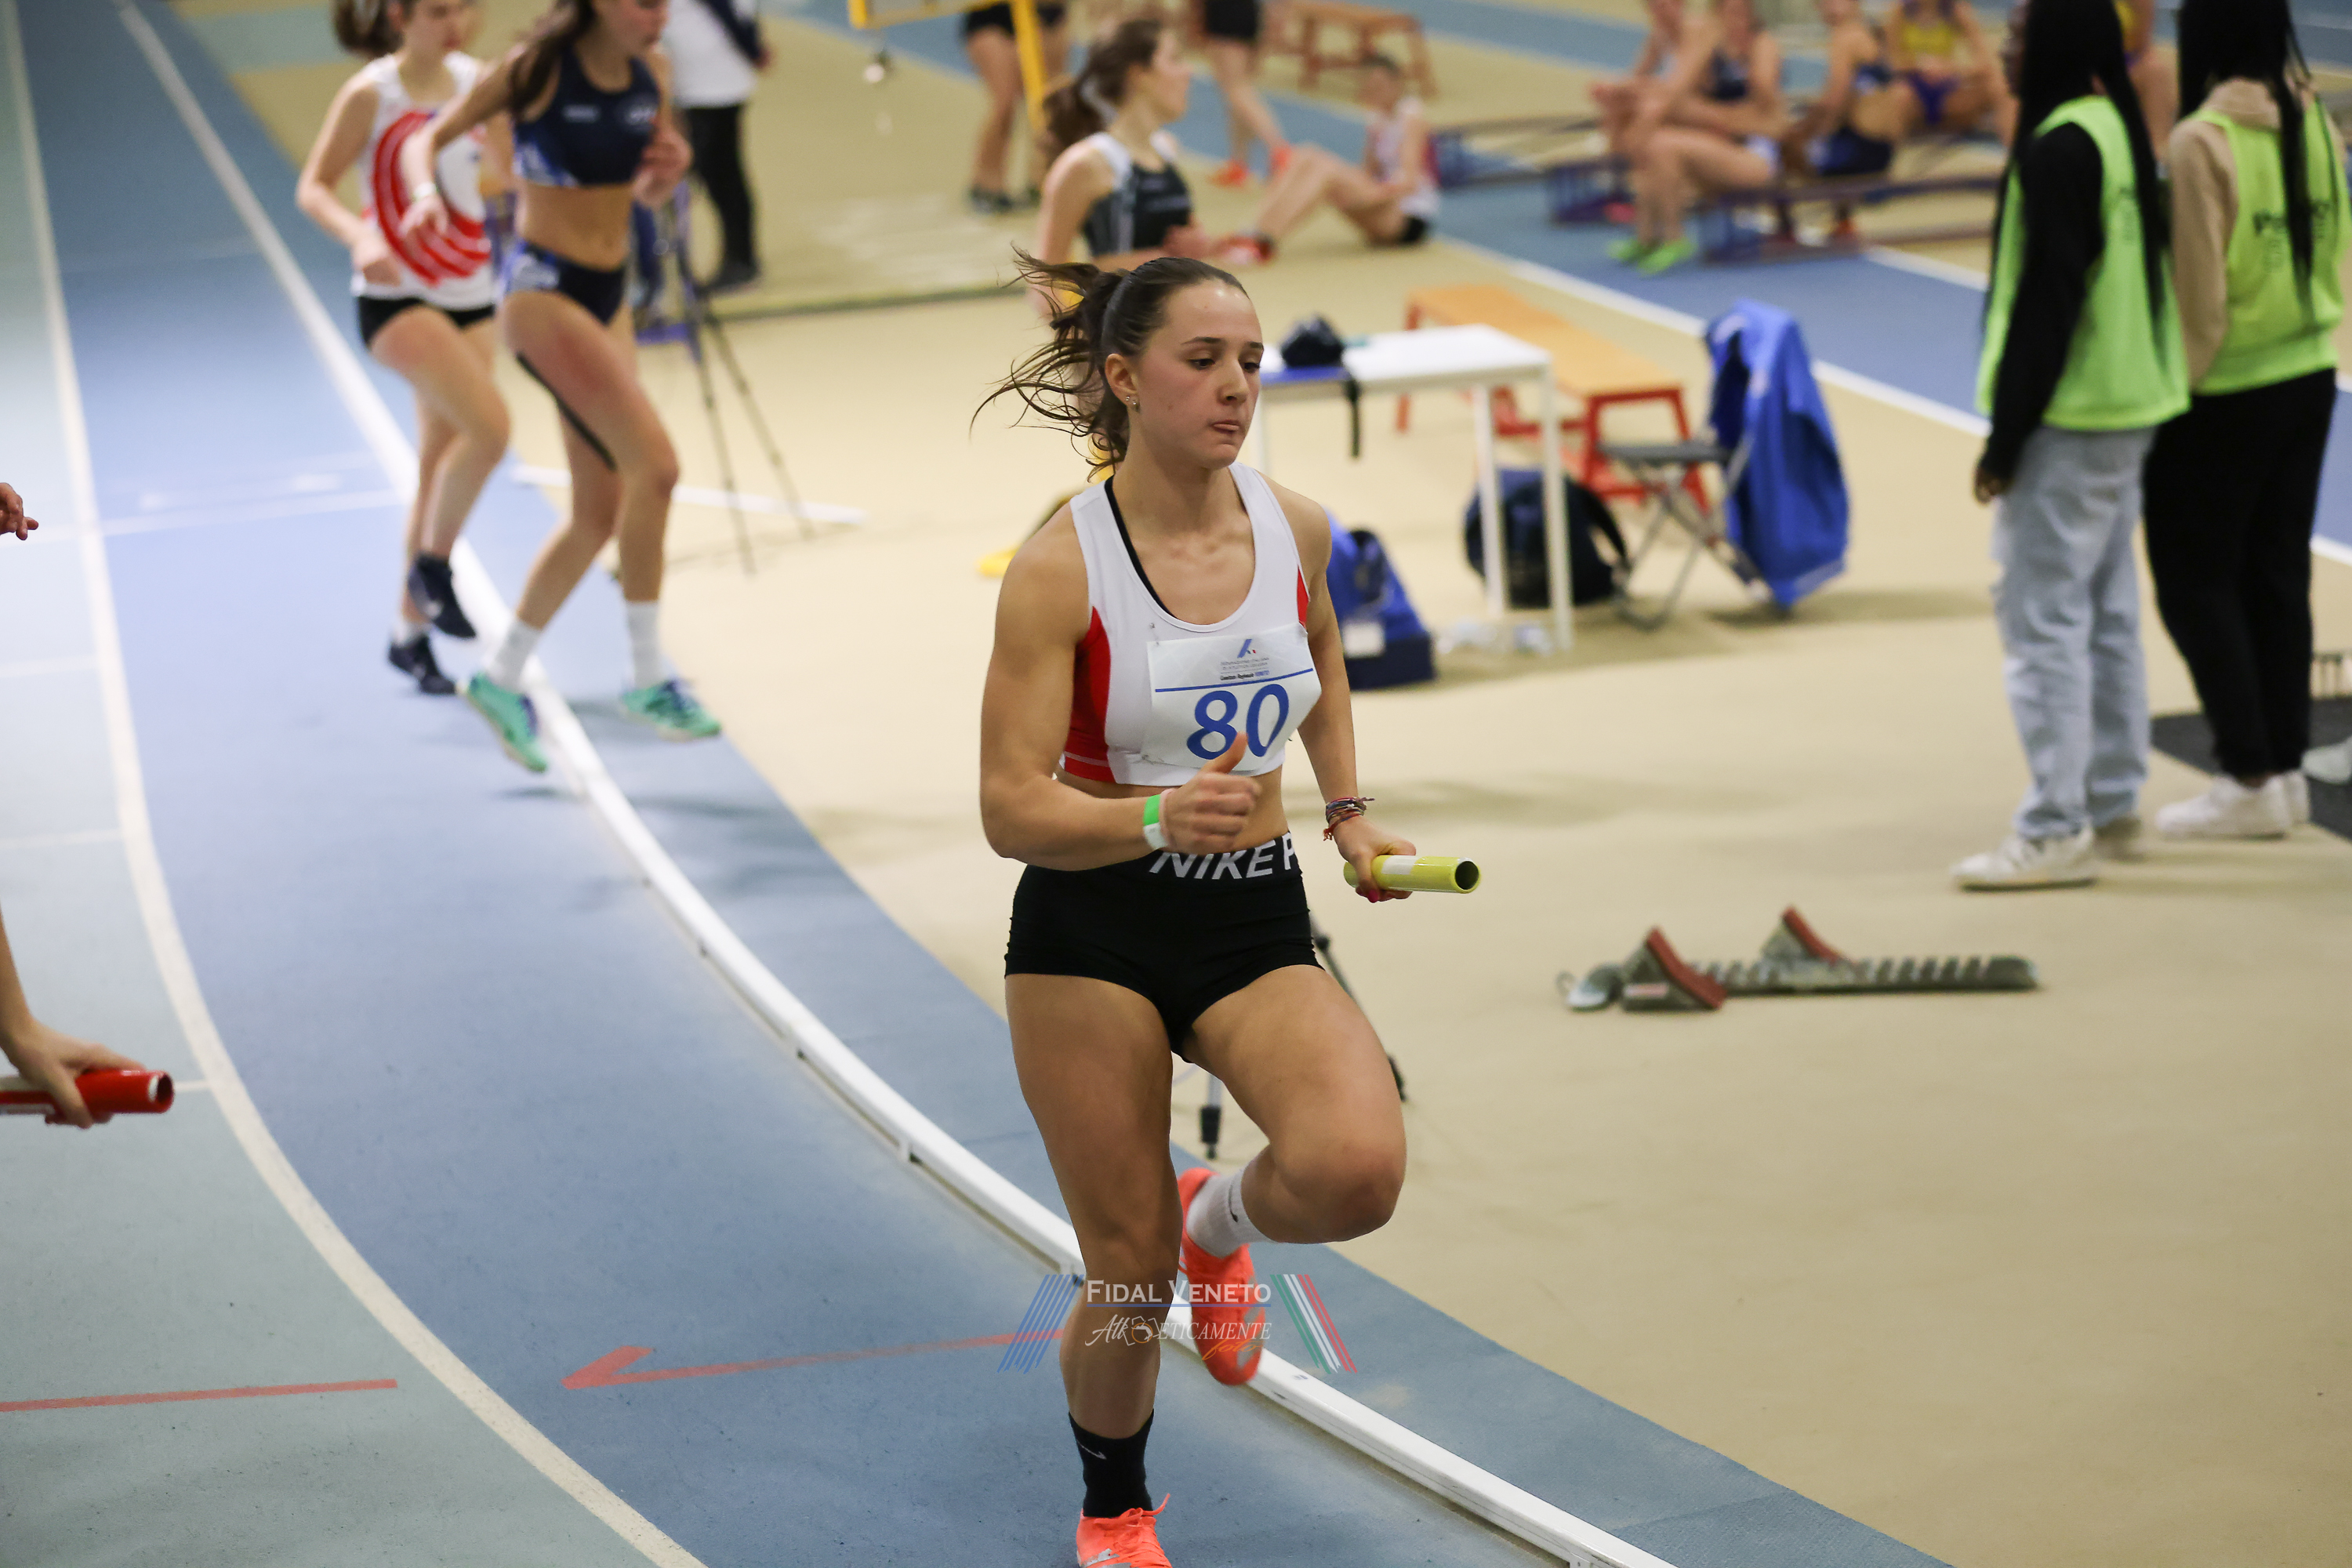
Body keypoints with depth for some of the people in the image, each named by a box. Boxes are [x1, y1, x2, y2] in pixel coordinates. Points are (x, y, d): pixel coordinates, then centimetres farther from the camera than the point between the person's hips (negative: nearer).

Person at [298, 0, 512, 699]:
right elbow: (314, 187, -9)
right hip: (397, 295, -6)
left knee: (441, 463, 10)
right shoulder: (370, 96, -11)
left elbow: (499, 171, 19)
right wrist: (360, 236, -26)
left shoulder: (476, 82, 4)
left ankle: (410, 633, 21)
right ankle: (433, 563, -1)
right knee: (488, 425, -24)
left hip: (469, 295, 6)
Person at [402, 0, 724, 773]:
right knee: (654, 463, -19)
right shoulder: (537, 69, -14)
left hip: (606, 299, 7)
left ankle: (502, 678, 25)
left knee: (601, 513, 10)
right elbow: (429, 138, -6)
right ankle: (647, 678, -9)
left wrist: (667, 171, -7)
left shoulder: (651, 75, 2)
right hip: (542, 292, -7)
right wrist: (425, 193, -27)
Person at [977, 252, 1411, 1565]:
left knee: (1358, 1168, -26)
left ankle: (1218, 1223, 11)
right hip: (1093, 930, -3)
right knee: (1130, 1278, 3)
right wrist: (1164, 819, -34)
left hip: (1258, 925, 3)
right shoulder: (1060, 567, -15)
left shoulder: (1295, 528, -2)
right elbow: (1012, 810, -18)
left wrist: (1348, 813, 15)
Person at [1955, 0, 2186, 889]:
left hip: (2069, 416, -10)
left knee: (2042, 616, -7)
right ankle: (2112, 807, 22)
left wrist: (2005, 437, -14)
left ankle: (2057, 831, -6)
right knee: (2107, 614, 15)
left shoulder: (2058, 149, -17)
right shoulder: (2122, 132, 12)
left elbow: (2046, 301, -19)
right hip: (2127, 409, 10)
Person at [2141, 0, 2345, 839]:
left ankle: (2252, 778, 3)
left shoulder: (2203, 142, -19)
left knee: (2194, 582, 5)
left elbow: (2200, 293, -18)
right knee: (2279, 575, 15)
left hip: (2225, 392, -7)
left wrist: (2174, 389, -8)